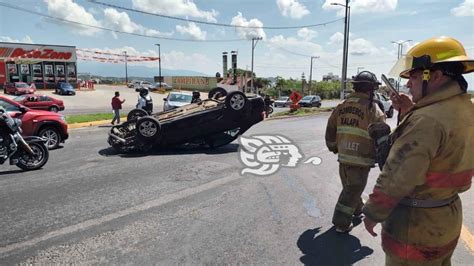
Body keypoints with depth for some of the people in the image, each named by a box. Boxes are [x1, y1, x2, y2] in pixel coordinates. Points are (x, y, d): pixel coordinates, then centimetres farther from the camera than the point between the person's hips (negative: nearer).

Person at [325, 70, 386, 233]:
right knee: (353, 190, 5)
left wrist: (334, 148, 25)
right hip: (361, 160, -6)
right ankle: (342, 223, 9)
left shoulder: (341, 107, 4)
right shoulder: (373, 109, -13)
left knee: (349, 187, 24)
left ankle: (357, 209, 45)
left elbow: (330, 131, 10)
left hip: (343, 157, 6)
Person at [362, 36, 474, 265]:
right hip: (448, 217, 9)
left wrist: (373, 213, -13)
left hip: (417, 226, -9)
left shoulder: (428, 119, -27)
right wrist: (411, 113, 2)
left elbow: (397, 177, -27)